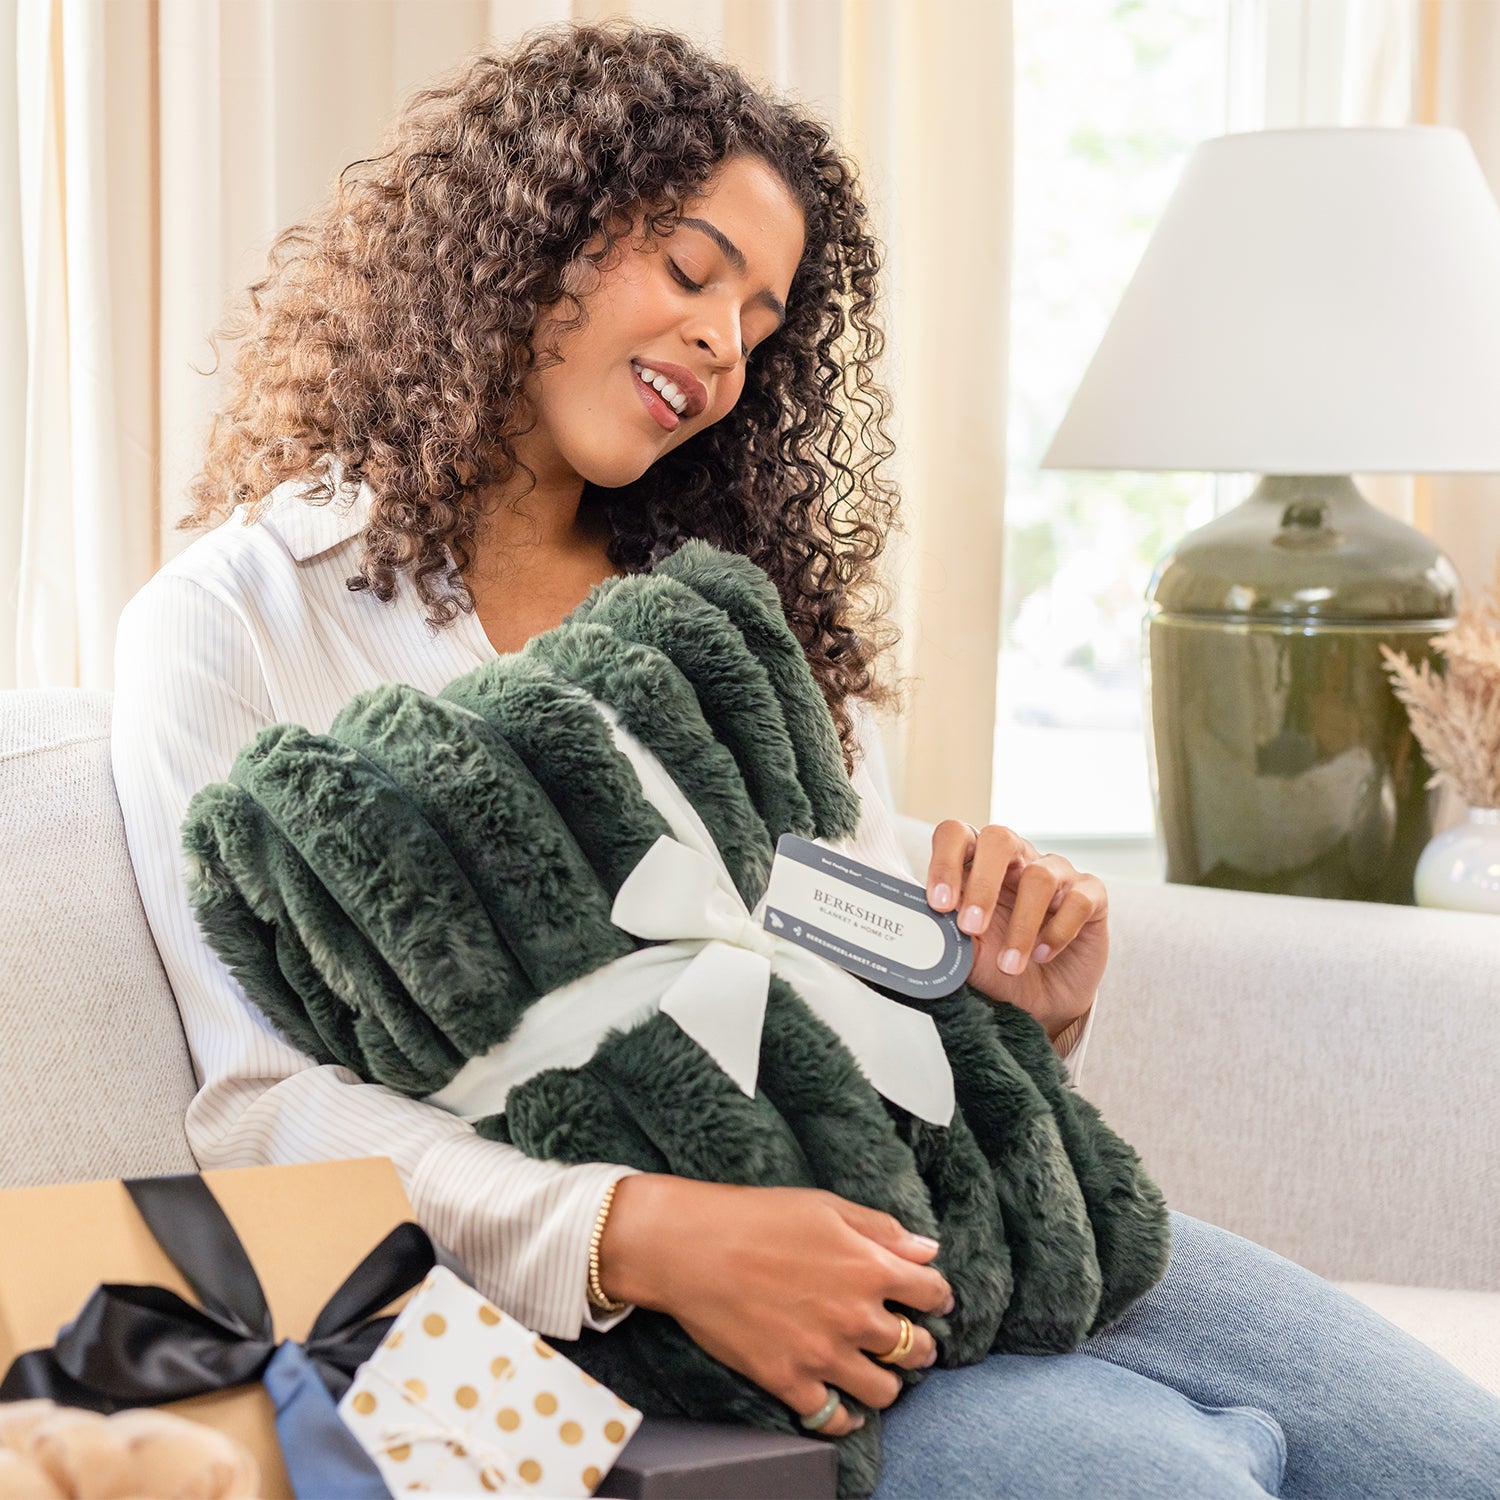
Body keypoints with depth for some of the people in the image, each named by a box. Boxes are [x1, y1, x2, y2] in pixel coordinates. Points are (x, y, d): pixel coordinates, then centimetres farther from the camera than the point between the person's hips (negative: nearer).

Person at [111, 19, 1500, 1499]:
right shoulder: (233, 622, 2)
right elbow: (267, 1109, -8)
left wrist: (1029, 999, -6)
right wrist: (641, 1238, -23)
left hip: (911, 1211, 5)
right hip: (602, 1308, -5)